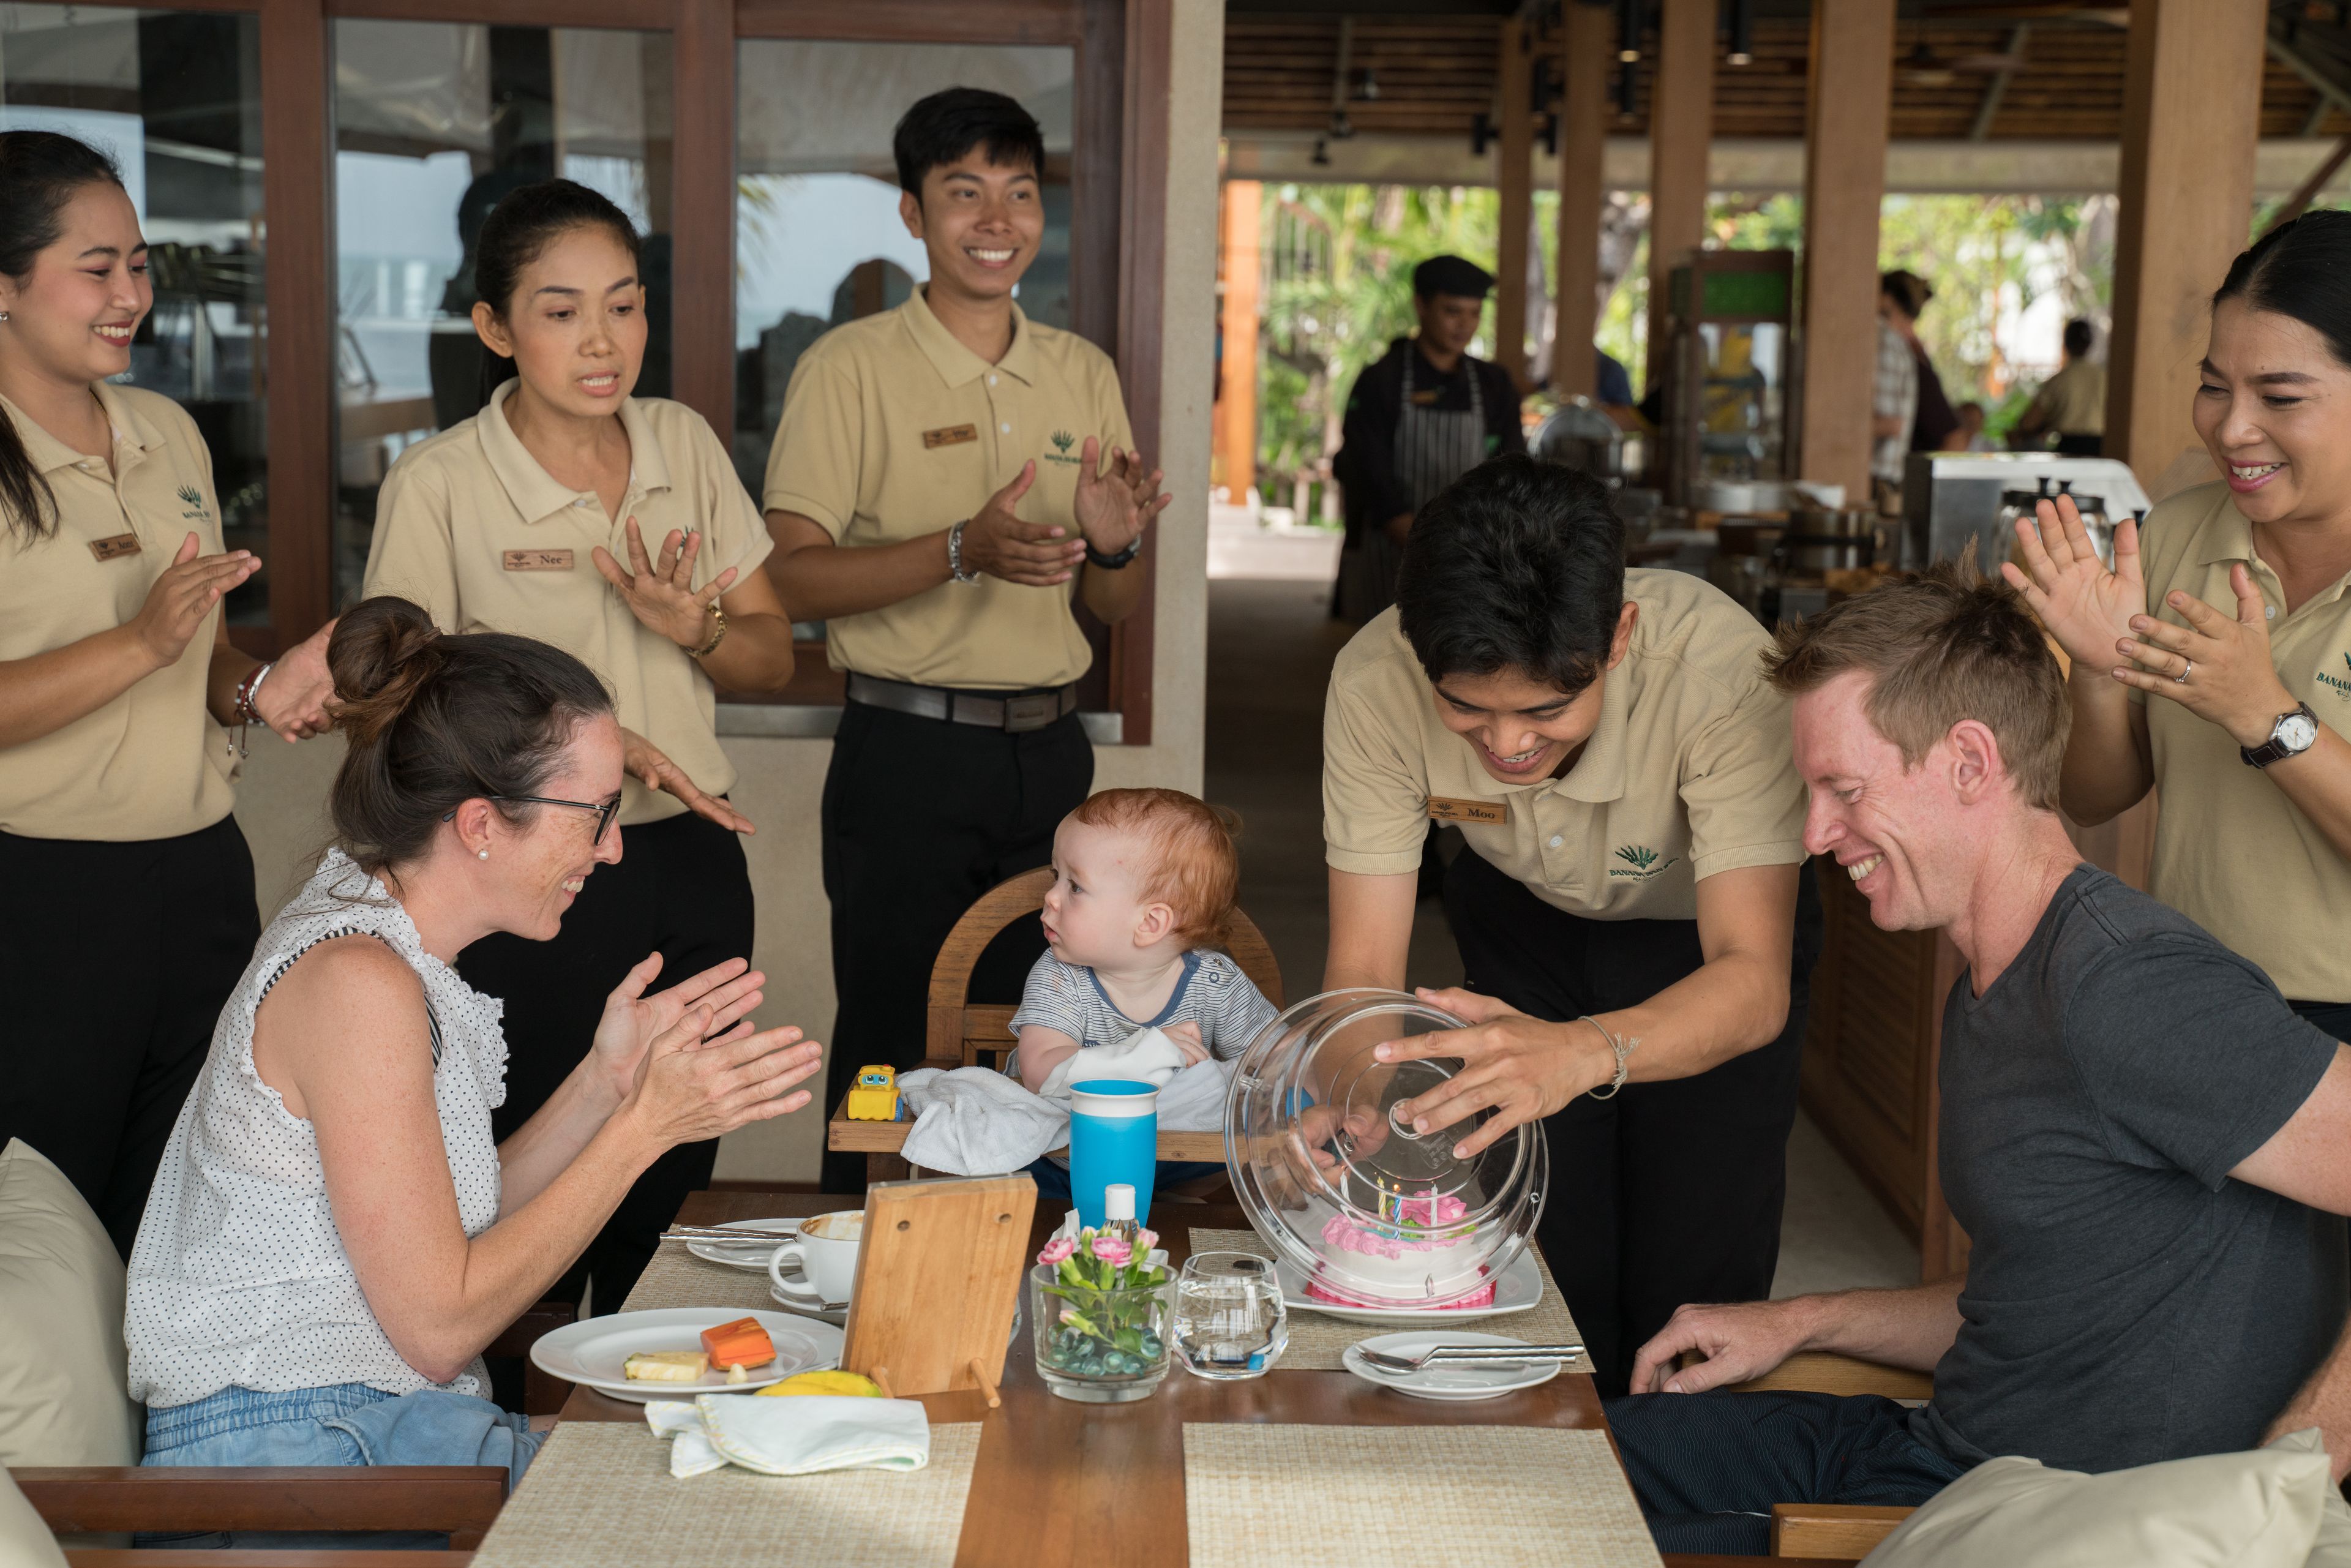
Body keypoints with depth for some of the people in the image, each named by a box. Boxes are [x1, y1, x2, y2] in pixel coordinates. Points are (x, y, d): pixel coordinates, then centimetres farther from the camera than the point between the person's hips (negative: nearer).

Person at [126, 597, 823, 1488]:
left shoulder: (371, 939, 10)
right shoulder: (356, 982, -19)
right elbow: (439, 1325, -17)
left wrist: (604, 1080, 3)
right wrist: (644, 1126, -14)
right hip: (292, 1447, -9)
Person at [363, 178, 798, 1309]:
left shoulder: (684, 444, 5)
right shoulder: (438, 484, -8)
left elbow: (773, 658, 10)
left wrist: (694, 628, -13)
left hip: (692, 865, 4)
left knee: (670, 1202, 13)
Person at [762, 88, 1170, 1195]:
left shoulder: (1084, 374, 12)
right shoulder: (850, 368, -3)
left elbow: (1113, 610, 14)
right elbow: (793, 580, -12)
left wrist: (1114, 546, -9)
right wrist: (963, 550, -24)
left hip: (1050, 748, 5)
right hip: (908, 751, -4)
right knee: (890, 1055, 1)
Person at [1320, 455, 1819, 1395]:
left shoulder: (1721, 667, -40)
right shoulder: (1376, 682, -32)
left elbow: (1754, 981, -43)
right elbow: (1363, 965, -27)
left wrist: (1584, 1053, -63)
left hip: (1708, 936, -2)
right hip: (1525, 920, 2)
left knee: (1695, 1298, -3)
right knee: (1545, 1275, 3)